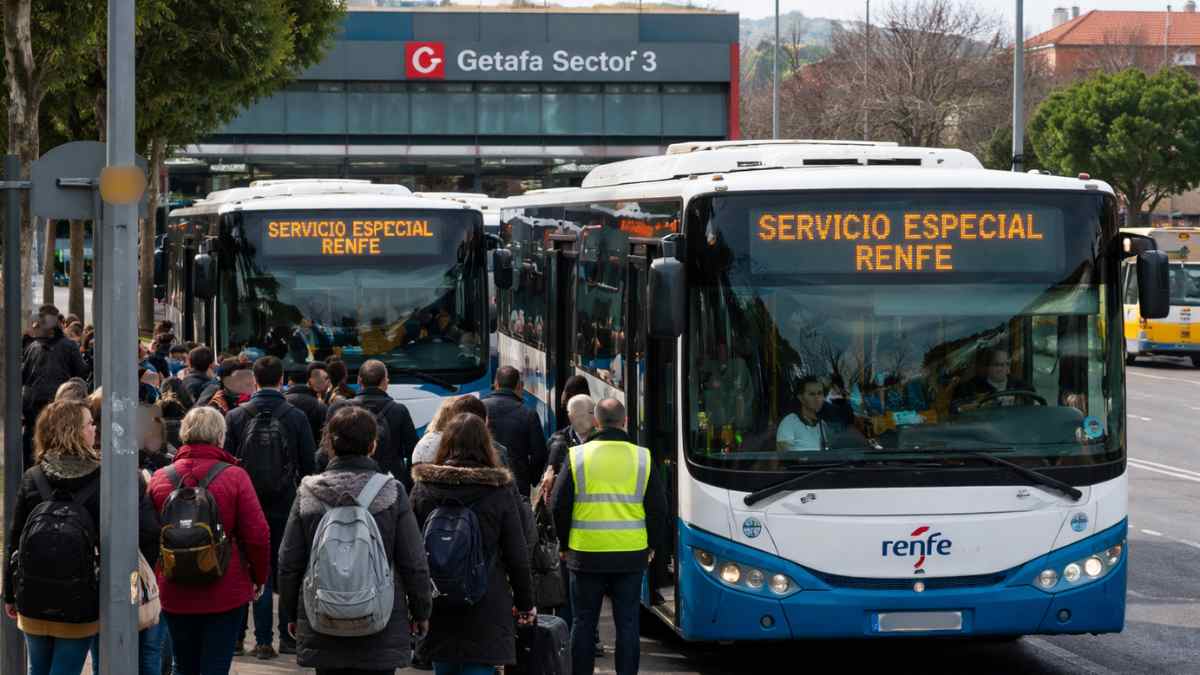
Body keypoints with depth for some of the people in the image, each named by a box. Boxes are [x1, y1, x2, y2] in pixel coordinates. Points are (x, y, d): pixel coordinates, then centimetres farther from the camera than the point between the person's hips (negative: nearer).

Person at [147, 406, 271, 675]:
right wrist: (260, 579, 6)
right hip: (225, 593, -3)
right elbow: (257, 535, -11)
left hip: (175, 594, 3)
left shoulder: (160, 479, -2)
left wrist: (157, 578, 22)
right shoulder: (234, 477, -11)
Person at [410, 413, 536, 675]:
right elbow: (517, 556, -1)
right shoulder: (499, 491, -5)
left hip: (437, 606, 2)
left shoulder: (423, 488, 0)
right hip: (486, 609, -2)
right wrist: (526, 605, 10)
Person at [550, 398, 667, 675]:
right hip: (631, 556, 1)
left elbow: (559, 506, -1)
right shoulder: (643, 458, 0)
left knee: (583, 623, 8)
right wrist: (652, 546, 17)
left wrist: (566, 543, 14)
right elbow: (658, 509, 4)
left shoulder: (577, 456, -4)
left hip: (586, 555, -1)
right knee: (627, 623, 6)